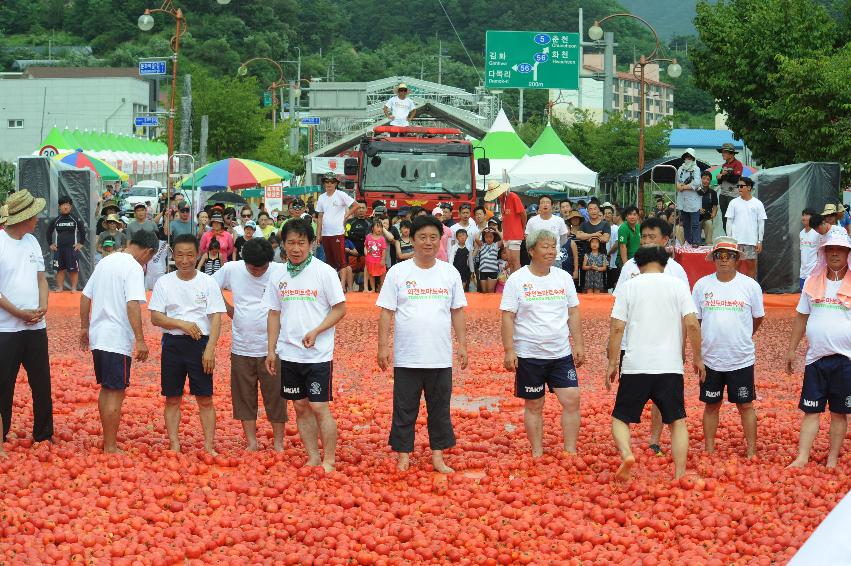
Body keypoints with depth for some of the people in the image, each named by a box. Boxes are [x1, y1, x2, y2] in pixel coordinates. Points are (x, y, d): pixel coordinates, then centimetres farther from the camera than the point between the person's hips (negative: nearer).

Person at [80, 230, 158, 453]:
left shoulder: (105, 261, 13)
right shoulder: (134, 268, -12)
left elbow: (85, 297, 18)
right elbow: (133, 305, -23)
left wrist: (85, 327, 26)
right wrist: (140, 340, -23)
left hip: (97, 337, 8)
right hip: (117, 340, -8)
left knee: (107, 389, 18)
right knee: (116, 393, -3)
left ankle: (108, 439, 26)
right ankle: (111, 447, -1)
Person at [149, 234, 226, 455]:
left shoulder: (208, 282, 0)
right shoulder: (164, 283, 3)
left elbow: (216, 318, -3)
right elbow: (155, 318, 0)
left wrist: (210, 349, -12)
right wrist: (182, 324, -14)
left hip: (201, 343, -1)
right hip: (173, 343, 1)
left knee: (205, 399, 0)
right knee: (172, 398, 5)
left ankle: (209, 445, 5)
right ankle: (174, 445, 11)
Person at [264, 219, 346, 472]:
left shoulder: (324, 272, -6)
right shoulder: (279, 277, 8)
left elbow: (340, 309, -6)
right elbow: (274, 314, 14)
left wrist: (315, 331, -17)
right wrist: (271, 350, 9)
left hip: (318, 354, -5)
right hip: (289, 354, 5)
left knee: (319, 407, -7)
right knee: (301, 407, 9)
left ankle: (328, 461, 1)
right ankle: (313, 457, 18)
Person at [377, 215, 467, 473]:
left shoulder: (450, 273, 6)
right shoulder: (398, 272, -2)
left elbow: (457, 312, 10)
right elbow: (386, 312, -2)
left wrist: (462, 344, 6)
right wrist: (383, 346, -7)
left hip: (441, 357, 2)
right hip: (406, 357, -2)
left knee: (440, 408, 8)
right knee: (404, 409, 4)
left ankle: (438, 455, 17)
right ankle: (403, 455, 13)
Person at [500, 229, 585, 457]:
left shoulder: (564, 278, 6)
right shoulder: (517, 280, -6)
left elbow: (573, 313, 11)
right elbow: (508, 317, -7)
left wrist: (579, 344, 6)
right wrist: (509, 350, -12)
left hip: (562, 353, 3)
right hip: (529, 355, -3)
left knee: (572, 400, -5)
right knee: (534, 406, 6)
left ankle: (570, 451, 3)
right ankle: (537, 453, 16)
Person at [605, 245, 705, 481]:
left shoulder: (629, 287, 4)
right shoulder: (678, 285, 4)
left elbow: (617, 329, -1)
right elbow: (692, 324, -3)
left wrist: (612, 364, 5)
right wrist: (697, 358, 8)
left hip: (635, 366, 0)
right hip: (670, 367, 1)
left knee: (620, 418, 9)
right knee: (678, 421, 11)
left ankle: (626, 453, -18)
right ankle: (680, 474, 2)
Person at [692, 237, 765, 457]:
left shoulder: (750, 286, -4)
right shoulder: (702, 285, 0)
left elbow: (758, 318, 9)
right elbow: (694, 320, 7)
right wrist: (698, 351, 5)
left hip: (741, 359, -1)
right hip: (710, 358, 2)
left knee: (745, 405, 6)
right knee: (711, 405, 11)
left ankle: (751, 452, 15)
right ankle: (709, 451, 20)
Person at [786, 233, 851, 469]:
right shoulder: (813, 282, 6)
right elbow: (801, 317, 13)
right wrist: (792, 349, 12)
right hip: (816, 357, 2)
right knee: (810, 410, 2)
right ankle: (802, 458, 4)